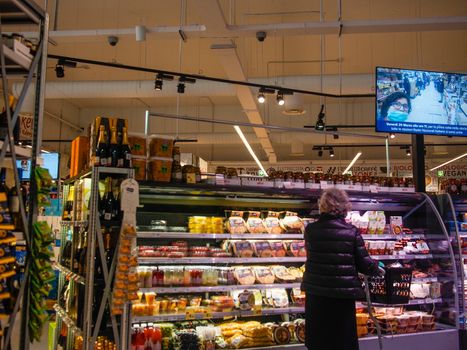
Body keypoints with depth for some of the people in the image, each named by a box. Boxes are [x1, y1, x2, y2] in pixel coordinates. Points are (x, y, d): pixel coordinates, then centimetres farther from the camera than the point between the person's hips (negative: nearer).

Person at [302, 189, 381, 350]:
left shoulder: (311, 230, -5)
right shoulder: (352, 232, -10)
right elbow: (364, 263, -6)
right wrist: (377, 270, 16)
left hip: (315, 293, 2)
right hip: (343, 294, -2)